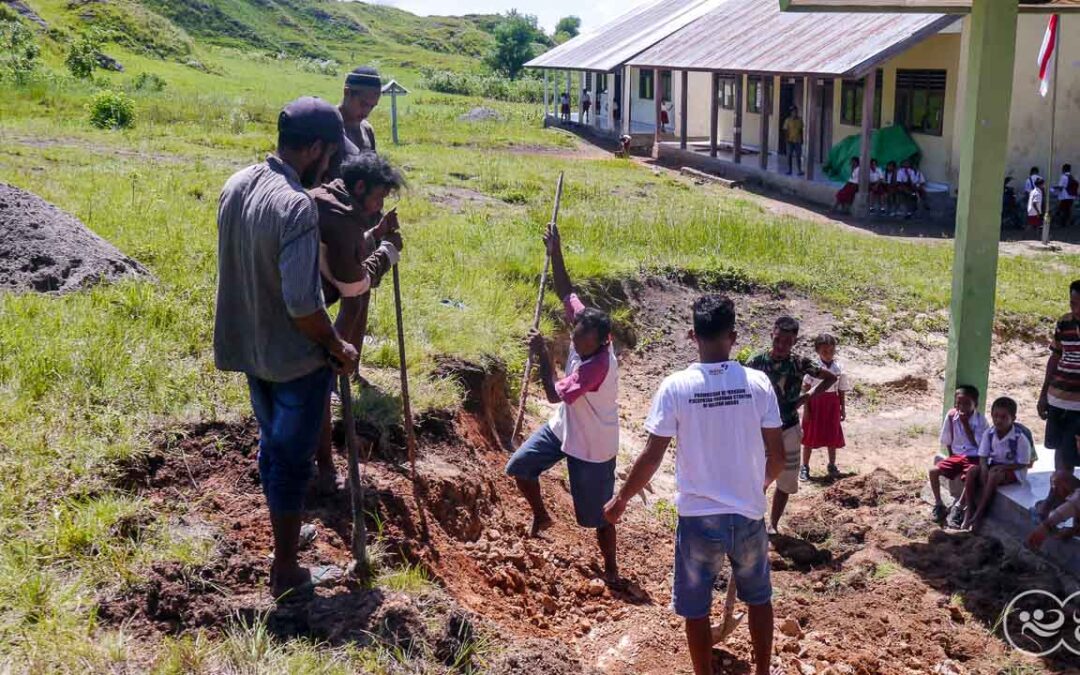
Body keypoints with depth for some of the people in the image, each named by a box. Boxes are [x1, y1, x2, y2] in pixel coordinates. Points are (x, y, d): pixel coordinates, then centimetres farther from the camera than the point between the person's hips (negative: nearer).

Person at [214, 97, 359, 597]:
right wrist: (338, 346, -13)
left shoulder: (236, 185, -2)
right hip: (296, 356, -8)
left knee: (272, 445, 23)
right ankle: (285, 571, 20)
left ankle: (284, 540, 41)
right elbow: (301, 302, -28)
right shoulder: (296, 206, -27)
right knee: (293, 459, 6)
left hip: (250, 347, 8)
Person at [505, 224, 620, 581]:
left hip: (593, 445, -8)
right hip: (563, 428, 8)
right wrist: (555, 253, -9)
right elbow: (566, 293, -3)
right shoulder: (584, 328, -14)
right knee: (519, 466, 11)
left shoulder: (599, 364, -34)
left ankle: (611, 570, 24)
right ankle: (541, 516, 34)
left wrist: (542, 355, -25)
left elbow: (555, 394, -29)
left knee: (598, 513, 5)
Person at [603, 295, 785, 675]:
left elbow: (652, 458, -10)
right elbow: (777, 458, -3)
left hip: (697, 517, -2)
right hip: (749, 515, 2)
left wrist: (621, 499, 5)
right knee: (758, 597, 24)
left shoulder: (675, 387, -13)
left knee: (695, 608, 15)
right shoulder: (758, 383, -8)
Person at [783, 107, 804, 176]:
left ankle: (800, 170, 4)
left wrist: (802, 139, 7)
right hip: (790, 140, -1)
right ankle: (789, 170, 11)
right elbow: (785, 130, -3)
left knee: (798, 156, 1)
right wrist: (786, 138, -12)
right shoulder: (788, 120, -2)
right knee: (789, 155, 3)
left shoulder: (800, 120, 5)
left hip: (798, 141, 1)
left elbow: (801, 130, 10)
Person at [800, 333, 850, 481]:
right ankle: (805, 467, 15)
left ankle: (832, 466, 27)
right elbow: (806, 388, -7)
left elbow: (842, 390, 6)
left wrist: (843, 409, 6)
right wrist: (806, 408, -10)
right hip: (815, 403, -3)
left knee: (832, 437, 11)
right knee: (810, 437, 5)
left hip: (832, 404, 3)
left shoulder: (838, 369, -1)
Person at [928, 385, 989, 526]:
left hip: (974, 457, -4)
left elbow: (977, 443, -16)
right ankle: (939, 504, -1)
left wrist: (965, 424, -20)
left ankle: (959, 507, -15)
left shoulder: (980, 419, -12)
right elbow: (947, 440, 8)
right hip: (956, 455, 4)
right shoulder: (951, 415, -3)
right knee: (933, 471, -17)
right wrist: (951, 456, 3)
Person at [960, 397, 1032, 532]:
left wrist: (1001, 467, -23)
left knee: (994, 476, -35)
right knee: (972, 472, -23)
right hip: (992, 465, 5)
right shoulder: (988, 433, -5)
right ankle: (968, 511, -19)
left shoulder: (1020, 438, -19)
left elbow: (1023, 464, -15)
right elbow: (983, 456, 0)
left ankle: (979, 514, -28)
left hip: (1011, 470, -5)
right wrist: (984, 470, -21)